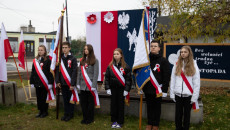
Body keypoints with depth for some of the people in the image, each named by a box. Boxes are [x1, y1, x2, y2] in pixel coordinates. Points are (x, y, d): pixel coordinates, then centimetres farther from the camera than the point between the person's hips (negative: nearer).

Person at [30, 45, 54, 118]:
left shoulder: (48, 60, -7)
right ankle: (40, 111, 24)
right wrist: (32, 82, 10)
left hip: (44, 83, -5)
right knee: (38, 98, 12)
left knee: (44, 98, 4)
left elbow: (50, 72, -11)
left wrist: (50, 83, -15)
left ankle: (45, 112, 17)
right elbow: (33, 72, 12)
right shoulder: (35, 61, 9)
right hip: (37, 83, 5)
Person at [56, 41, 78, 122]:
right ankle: (66, 114, 23)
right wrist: (57, 81, 1)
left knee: (70, 99, 4)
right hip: (62, 83, 5)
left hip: (70, 83, -4)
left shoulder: (73, 59, -6)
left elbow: (74, 72, -11)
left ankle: (70, 114, 16)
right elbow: (57, 70, 10)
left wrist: (72, 84, -16)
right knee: (65, 99, 12)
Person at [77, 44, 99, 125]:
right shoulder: (82, 60, 11)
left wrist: (93, 85, -14)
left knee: (90, 103, 5)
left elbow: (96, 74, -9)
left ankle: (90, 118, 18)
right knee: (83, 102, 8)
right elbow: (79, 72, 12)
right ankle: (85, 118, 21)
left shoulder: (95, 61, -5)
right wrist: (78, 83, 7)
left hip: (90, 86, -5)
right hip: (83, 85, 5)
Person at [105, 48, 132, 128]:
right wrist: (107, 88, 0)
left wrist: (126, 89, -9)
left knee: (121, 105, 5)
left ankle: (120, 122, 17)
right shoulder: (110, 66, 3)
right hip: (113, 89, 3)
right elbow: (107, 77, 6)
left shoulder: (125, 66, -5)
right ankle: (114, 121, 22)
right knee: (113, 105, 9)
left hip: (121, 89, -2)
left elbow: (128, 78, -5)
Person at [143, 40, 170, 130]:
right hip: (147, 89, 4)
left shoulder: (163, 61, -4)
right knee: (149, 107, 12)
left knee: (157, 107, 6)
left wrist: (164, 90, -14)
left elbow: (167, 76, -8)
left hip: (158, 90, -4)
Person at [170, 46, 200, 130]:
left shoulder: (193, 66, 0)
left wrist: (194, 97, -5)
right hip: (178, 94, 2)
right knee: (178, 114, 10)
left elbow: (197, 83, -2)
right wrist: (172, 94, 1)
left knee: (187, 114, 9)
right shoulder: (177, 65, 5)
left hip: (188, 95, -2)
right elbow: (172, 80, 4)